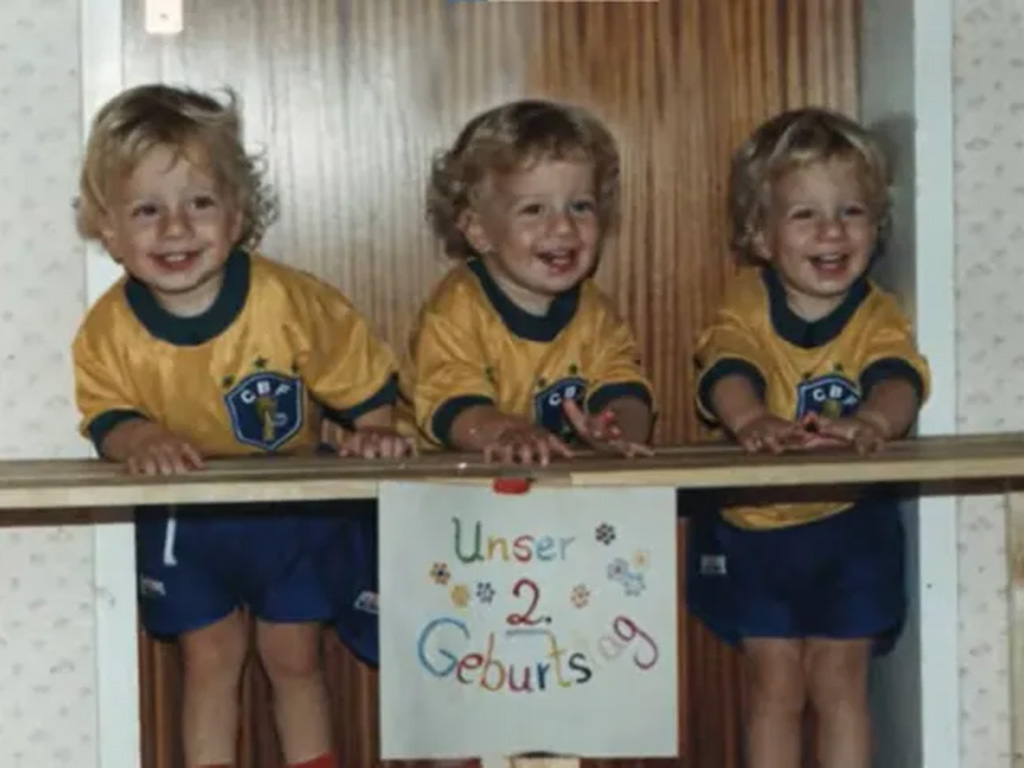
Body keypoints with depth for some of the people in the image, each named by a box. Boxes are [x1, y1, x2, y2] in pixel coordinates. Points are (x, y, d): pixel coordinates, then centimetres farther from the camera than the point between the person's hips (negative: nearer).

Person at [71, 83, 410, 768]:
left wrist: (372, 433, -26)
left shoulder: (290, 301, -21)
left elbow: (362, 383, -10)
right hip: (183, 524, 1)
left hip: (295, 517, -1)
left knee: (293, 659, 13)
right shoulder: (109, 331, -17)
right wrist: (138, 439, -29)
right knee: (210, 659, 13)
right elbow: (107, 416, -9)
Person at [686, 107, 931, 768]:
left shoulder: (879, 316, -7)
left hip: (850, 530, 0)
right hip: (752, 530, 0)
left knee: (839, 681, 4)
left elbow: (899, 377, -26)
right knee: (775, 686, 8)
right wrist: (750, 419, -50)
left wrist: (872, 419, -51)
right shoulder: (747, 306, -8)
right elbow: (728, 369, -26)